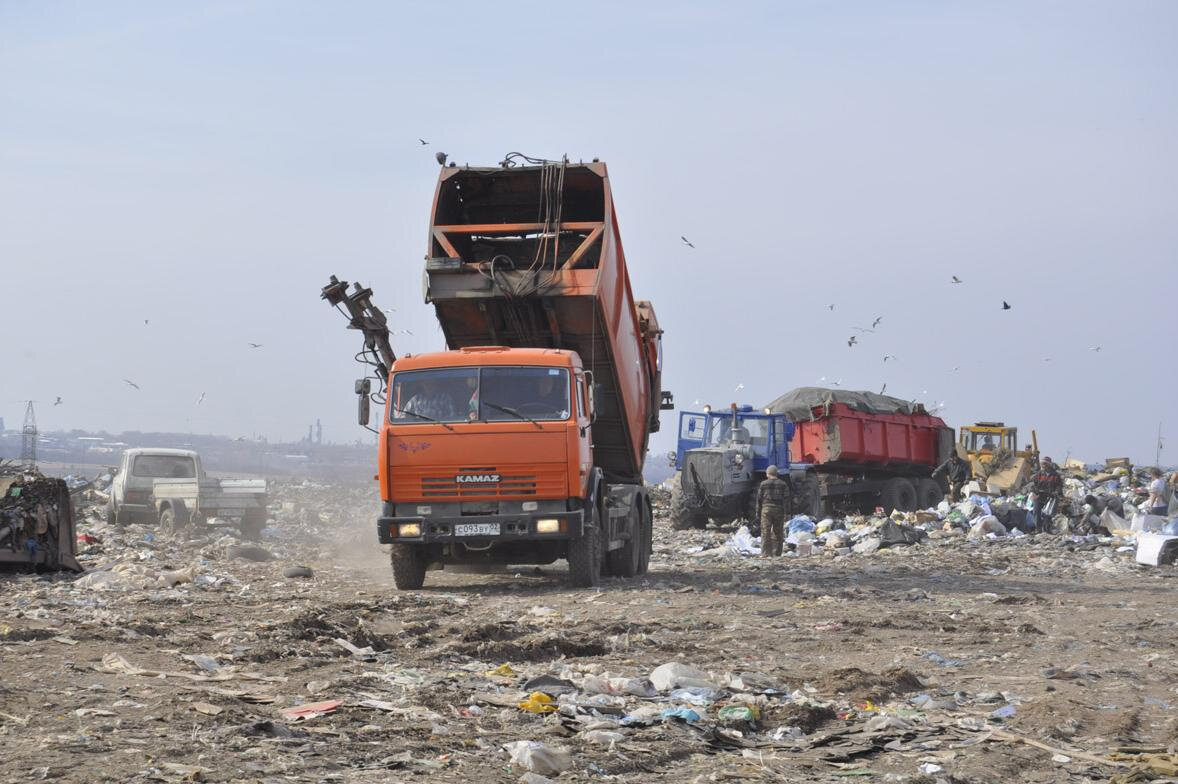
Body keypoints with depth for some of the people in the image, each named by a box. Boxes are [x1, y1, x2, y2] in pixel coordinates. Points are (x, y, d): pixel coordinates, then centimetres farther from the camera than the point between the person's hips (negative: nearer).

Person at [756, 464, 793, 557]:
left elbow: (759, 499, 4)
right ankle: (777, 552, 13)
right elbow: (786, 499, 1)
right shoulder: (783, 484, 5)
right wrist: (786, 512, 2)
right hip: (779, 510, 2)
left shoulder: (763, 484, 2)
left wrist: (758, 513, 10)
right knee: (778, 532, 11)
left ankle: (766, 553, -11)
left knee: (765, 532, -3)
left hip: (766, 509, -2)